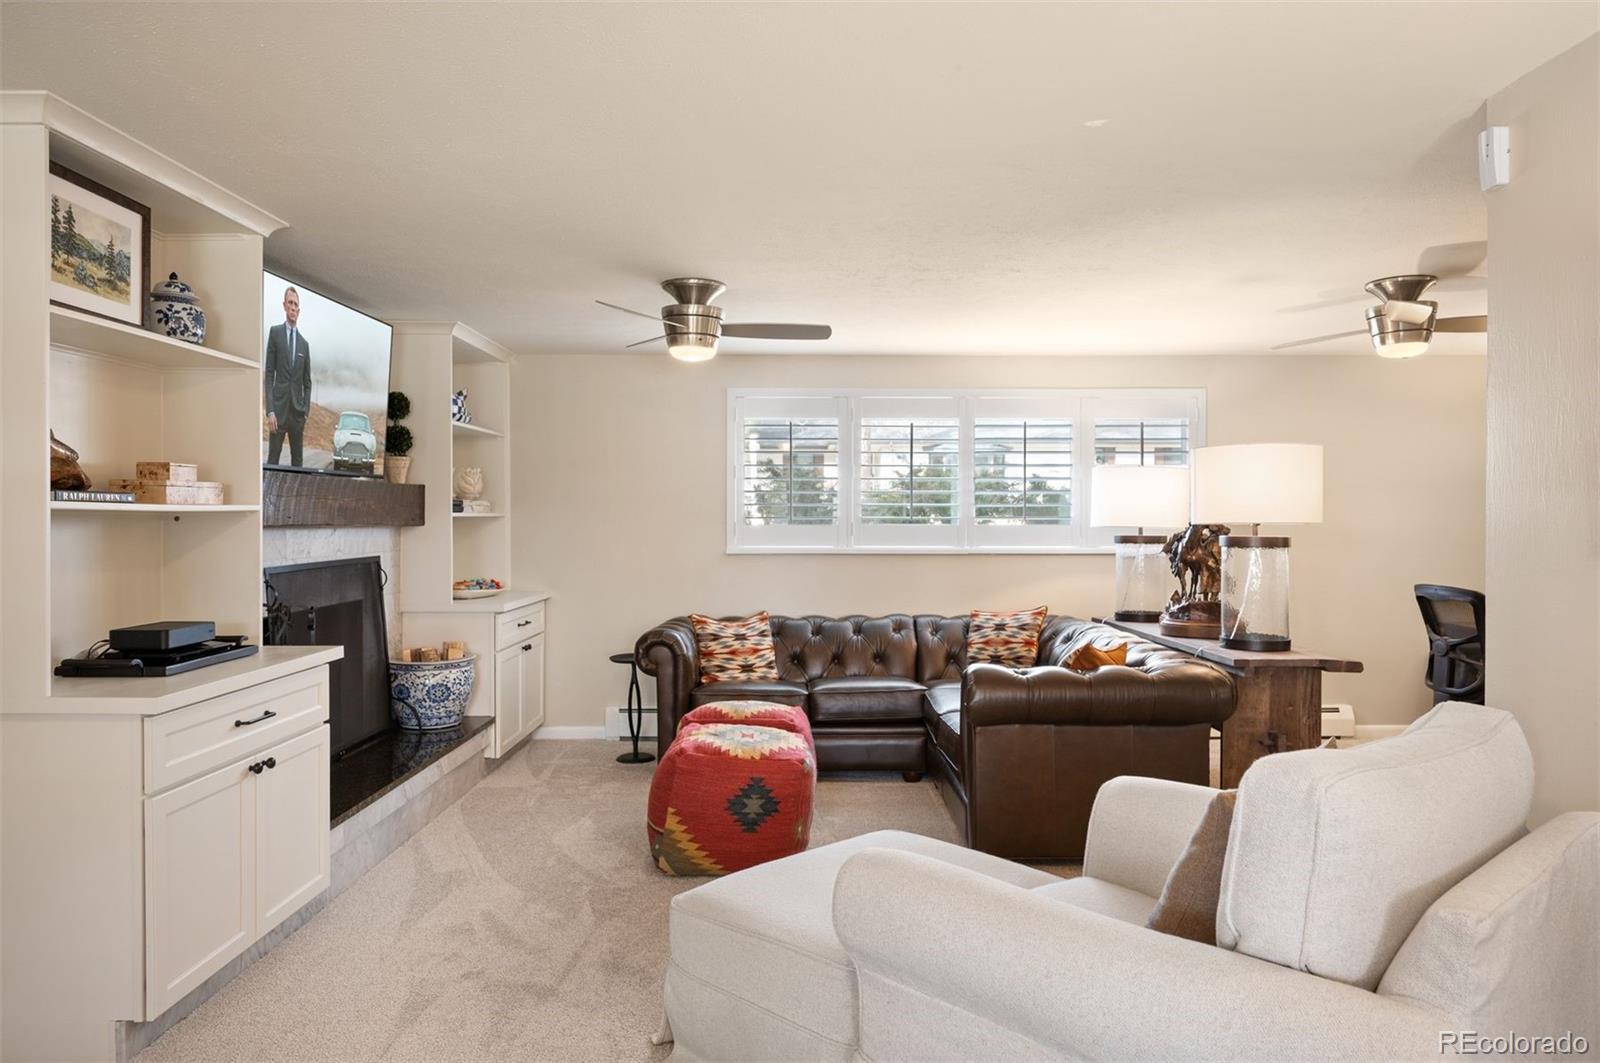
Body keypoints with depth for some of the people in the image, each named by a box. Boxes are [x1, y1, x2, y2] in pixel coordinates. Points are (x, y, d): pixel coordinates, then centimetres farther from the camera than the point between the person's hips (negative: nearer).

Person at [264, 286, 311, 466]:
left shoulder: (304, 344, 14)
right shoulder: (275, 332, 4)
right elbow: (269, 374, -2)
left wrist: (306, 412, 3)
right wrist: (270, 411, -10)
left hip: (297, 411, 3)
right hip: (279, 409, -3)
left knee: (298, 461, 5)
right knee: (273, 459, -4)